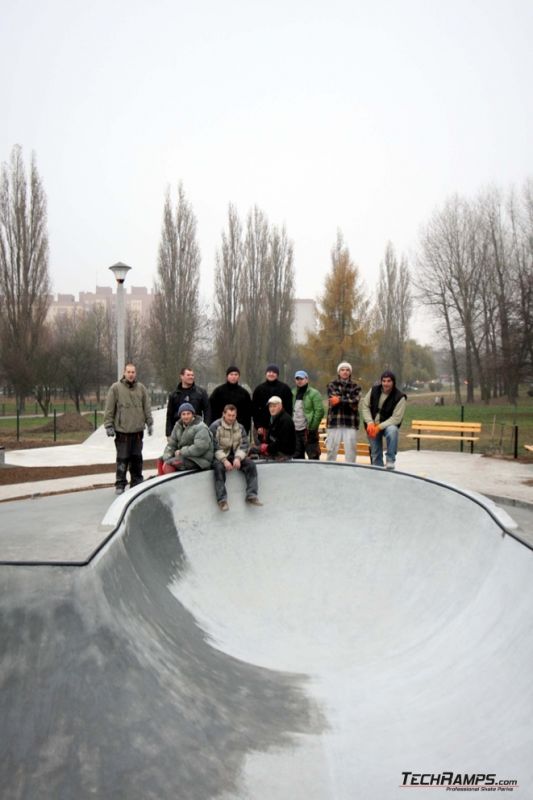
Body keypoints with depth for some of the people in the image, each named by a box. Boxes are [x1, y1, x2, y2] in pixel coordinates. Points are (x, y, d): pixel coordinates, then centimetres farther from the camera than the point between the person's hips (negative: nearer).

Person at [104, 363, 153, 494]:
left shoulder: (141, 388, 8)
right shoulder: (116, 388, -3)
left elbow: (147, 407, 11)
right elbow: (109, 409, -3)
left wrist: (150, 423, 8)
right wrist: (109, 426, -5)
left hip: (138, 430, 3)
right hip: (122, 430, -3)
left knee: (137, 458, 10)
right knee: (122, 459, 1)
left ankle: (137, 482, 20)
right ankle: (120, 484, 10)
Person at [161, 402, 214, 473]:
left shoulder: (201, 427, -13)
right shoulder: (178, 426, 10)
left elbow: (200, 448, -23)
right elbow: (171, 444, 8)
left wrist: (181, 452, -17)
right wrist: (166, 457, -9)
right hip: (184, 456, 9)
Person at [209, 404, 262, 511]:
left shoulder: (240, 428, 8)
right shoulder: (215, 426, -6)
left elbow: (245, 445, 0)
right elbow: (214, 447, -13)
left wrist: (238, 458, -18)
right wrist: (224, 460, -24)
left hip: (234, 456, 4)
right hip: (219, 457, -4)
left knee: (250, 464, -18)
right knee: (219, 467, -35)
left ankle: (251, 496, -17)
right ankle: (222, 500, -34)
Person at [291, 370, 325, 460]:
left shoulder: (314, 393, -6)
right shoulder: (293, 393, 14)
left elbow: (320, 411, -12)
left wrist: (312, 426, -16)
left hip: (308, 431, -7)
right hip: (295, 430, 7)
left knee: (313, 456, -5)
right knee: (297, 457, 13)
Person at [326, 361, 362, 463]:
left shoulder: (356, 387, 10)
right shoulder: (332, 385, 9)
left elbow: (355, 402, -7)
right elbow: (333, 401, -7)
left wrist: (340, 400, -12)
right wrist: (348, 402, -10)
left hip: (350, 423, 0)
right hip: (334, 422, 0)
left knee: (351, 450, 0)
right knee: (331, 450, 3)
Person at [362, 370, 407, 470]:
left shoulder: (400, 397, -16)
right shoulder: (374, 390, -5)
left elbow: (396, 418, -19)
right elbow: (365, 406, -2)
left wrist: (379, 427, -26)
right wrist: (370, 423, -16)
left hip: (389, 425, -3)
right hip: (372, 426, 3)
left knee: (392, 430, -37)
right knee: (375, 453, 6)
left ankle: (390, 460, -23)